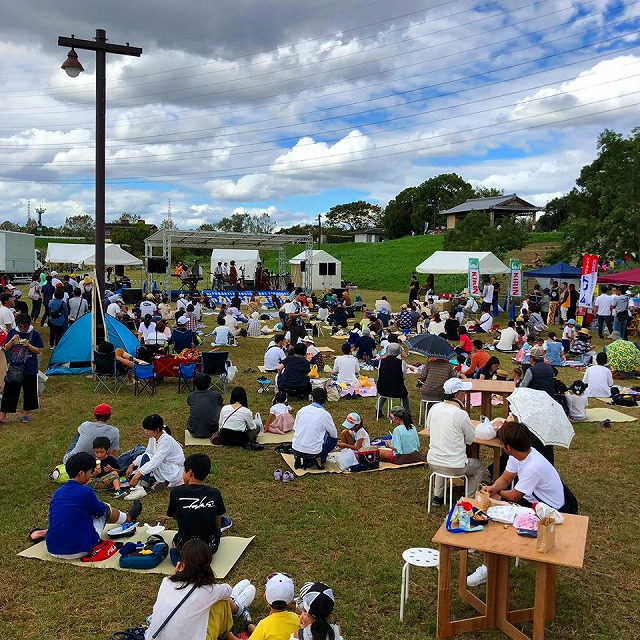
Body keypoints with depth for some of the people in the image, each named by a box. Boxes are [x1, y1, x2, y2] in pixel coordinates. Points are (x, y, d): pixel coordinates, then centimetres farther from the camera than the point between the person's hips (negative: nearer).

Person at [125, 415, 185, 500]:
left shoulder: (166, 440, -26)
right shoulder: (153, 437, -2)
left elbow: (155, 461, -32)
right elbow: (146, 453, 5)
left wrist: (138, 474, -36)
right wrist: (132, 465, -9)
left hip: (174, 472, -8)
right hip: (162, 467, 8)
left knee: (146, 458, -27)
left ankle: (138, 488, -28)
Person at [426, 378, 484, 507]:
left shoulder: (434, 408, -4)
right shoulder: (461, 414, -20)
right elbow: (471, 439, -5)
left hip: (432, 463, 5)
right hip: (454, 467, -5)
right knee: (479, 467, 25)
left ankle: (437, 497, 37)